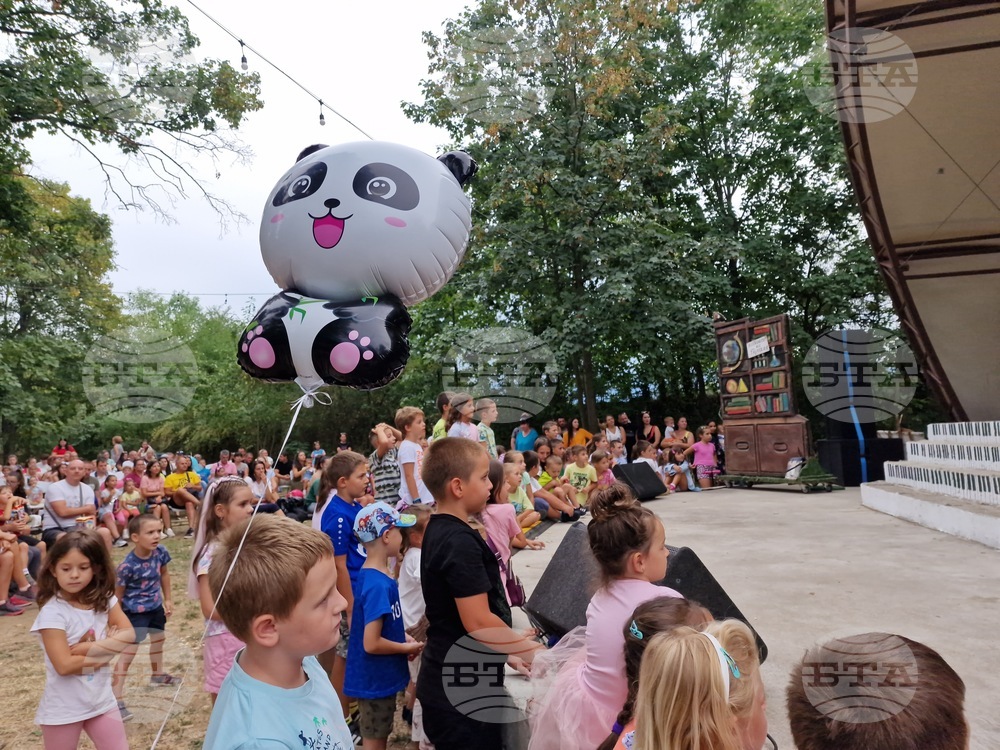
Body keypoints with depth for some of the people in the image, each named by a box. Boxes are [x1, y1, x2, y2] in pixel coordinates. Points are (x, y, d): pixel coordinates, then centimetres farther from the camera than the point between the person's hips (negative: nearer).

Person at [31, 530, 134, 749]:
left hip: (102, 699, 4)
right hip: (64, 708, -4)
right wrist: (108, 649, -12)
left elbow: (127, 635, -11)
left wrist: (85, 648, -20)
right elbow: (64, 665, -22)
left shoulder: (104, 599, -4)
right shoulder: (52, 612, -19)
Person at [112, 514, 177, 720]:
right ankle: (116, 700, -1)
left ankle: (158, 674, 52)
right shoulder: (127, 565, -29)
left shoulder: (160, 553, -14)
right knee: (128, 653, -8)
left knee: (159, 639, 26)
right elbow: (117, 594, -16)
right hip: (134, 612, -7)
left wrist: (168, 599, 12)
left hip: (155, 607, 7)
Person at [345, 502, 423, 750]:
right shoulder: (378, 585, -28)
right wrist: (407, 647, -14)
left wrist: (403, 636, 3)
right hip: (375, 678, -9)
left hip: (379, 676, 9)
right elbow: (371, 643, -28)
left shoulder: (370, 574, 1)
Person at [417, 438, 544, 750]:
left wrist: (506, 652, 17)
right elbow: (479, 622, -25)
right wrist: (536, 652, -15)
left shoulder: (438, 531, 7)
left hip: (448, 681, 9)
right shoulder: (460, 542, -23)